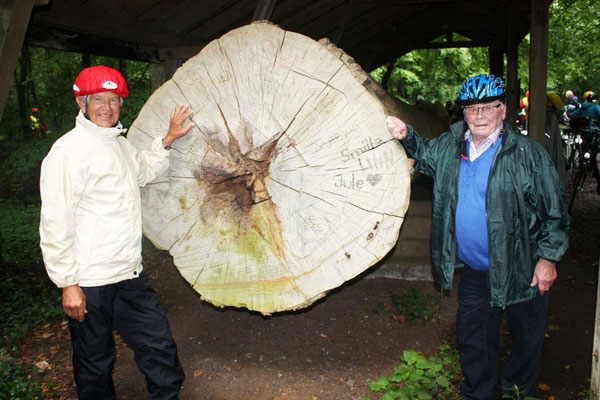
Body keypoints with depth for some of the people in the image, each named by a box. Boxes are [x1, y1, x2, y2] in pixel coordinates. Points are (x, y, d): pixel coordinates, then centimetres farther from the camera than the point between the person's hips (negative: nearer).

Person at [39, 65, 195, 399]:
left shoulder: (121, 143, 12)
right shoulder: (67, 150, -13)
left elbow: (143, 171, 34)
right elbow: (55, 225, -15)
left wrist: (169, 140, 24)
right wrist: (68, 284, -15)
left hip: (131, 275, 7)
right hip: (89, 283, -7)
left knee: (160, 347, 14)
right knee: (95, 363, 11)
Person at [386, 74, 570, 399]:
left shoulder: (527, 153, -12)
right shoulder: (449, 146, 1)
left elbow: (554, 212, -8)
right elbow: (424, 155, 23)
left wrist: (548, 258, -10)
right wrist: (406, 136, 3)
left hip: (521, 272, -3)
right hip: (474, 272, 4)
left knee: (527, 342, 17)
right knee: (472, 341, 18)